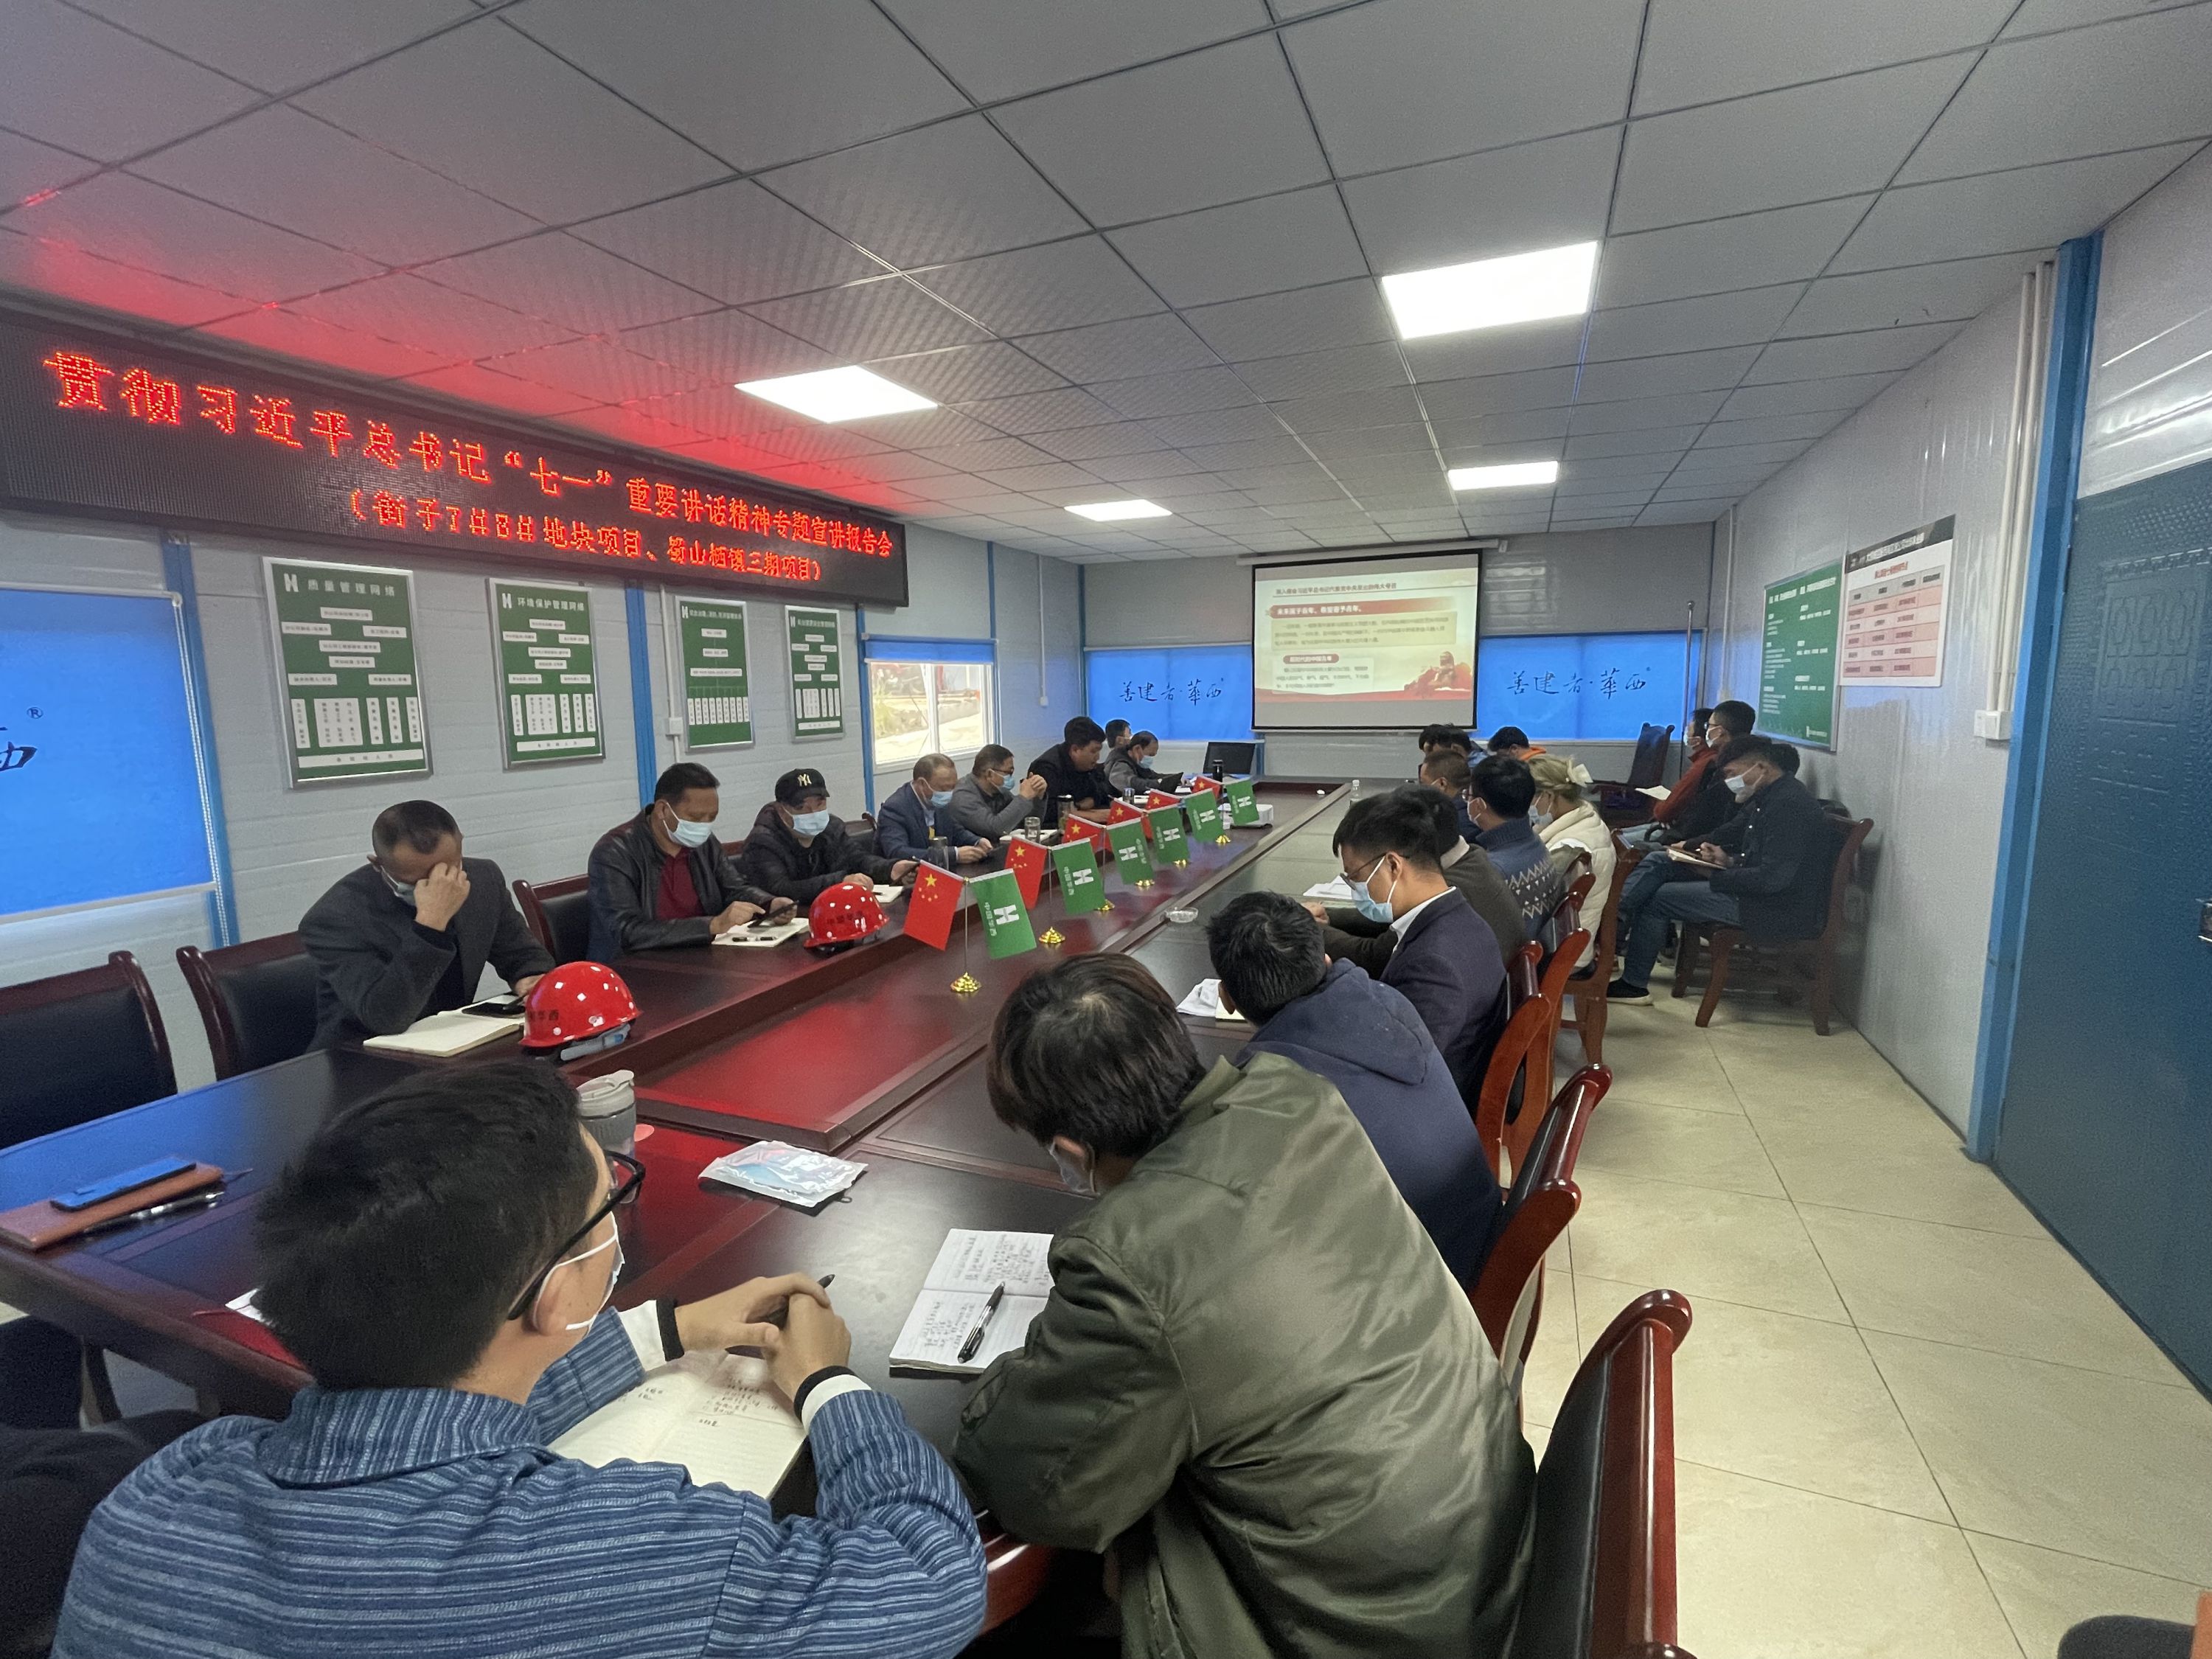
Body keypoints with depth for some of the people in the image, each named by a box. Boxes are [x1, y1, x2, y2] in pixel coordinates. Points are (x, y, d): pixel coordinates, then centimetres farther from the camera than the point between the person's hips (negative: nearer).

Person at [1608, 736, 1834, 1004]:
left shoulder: (1790, 805, -22)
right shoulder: (1768, 798, 10)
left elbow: (1774, 878, -28)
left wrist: (1716, 876, -17)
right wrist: (1727, 861, -1)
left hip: (1779, 910, -11)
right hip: (1759, 890, 11)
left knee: (1657, 898, -10)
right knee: (1657, 861, 7)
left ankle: (1634, 984, 3)